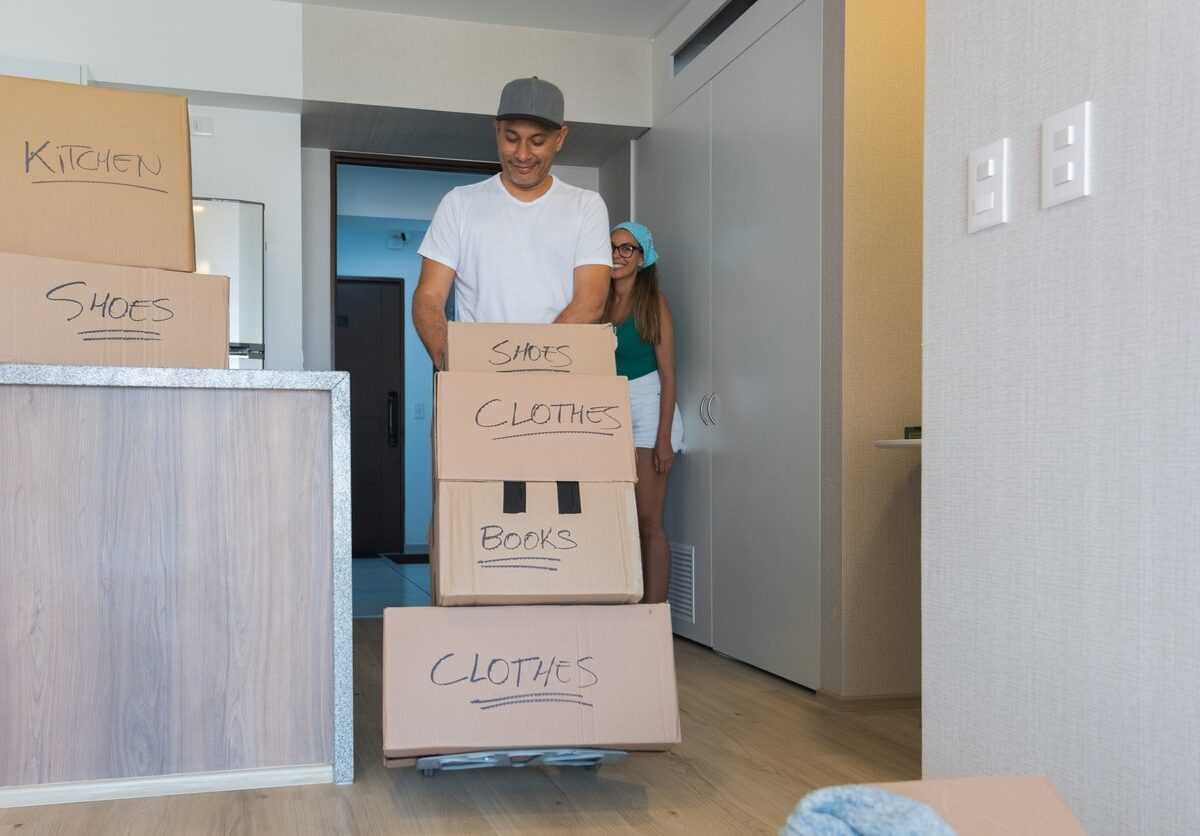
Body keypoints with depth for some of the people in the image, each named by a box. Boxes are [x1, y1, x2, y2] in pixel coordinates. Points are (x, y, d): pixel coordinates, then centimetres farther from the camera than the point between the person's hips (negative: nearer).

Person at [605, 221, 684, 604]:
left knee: (647, 521, -6)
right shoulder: (601, 303, 10)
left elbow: (667, 373, -8)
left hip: (648, 409, -5)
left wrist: (664, 438, -14)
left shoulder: (653, 302, -4)